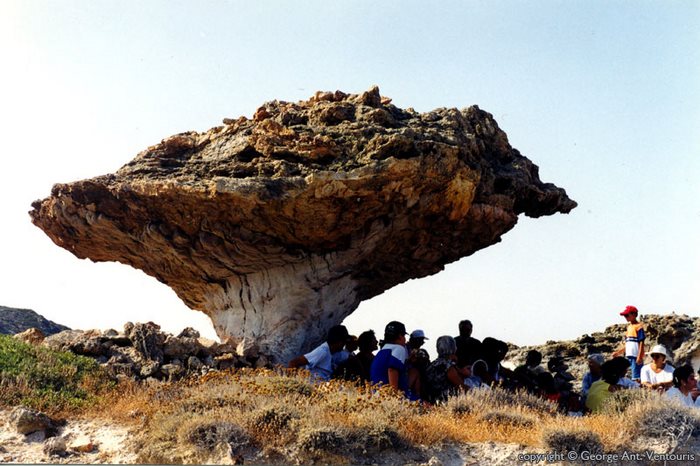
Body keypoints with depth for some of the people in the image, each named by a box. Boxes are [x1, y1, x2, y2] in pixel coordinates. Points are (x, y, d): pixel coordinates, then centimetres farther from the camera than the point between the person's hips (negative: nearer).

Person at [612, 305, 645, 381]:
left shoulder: (639, 326, -7)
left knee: (636, 378, -10)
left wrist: (639, 356, -18)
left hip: (636, 356, -9)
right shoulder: (629, 327, 17)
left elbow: (641, 343, -12)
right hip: (629, 356, 9)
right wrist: (618, 352, 20)